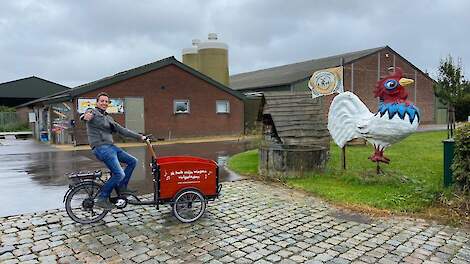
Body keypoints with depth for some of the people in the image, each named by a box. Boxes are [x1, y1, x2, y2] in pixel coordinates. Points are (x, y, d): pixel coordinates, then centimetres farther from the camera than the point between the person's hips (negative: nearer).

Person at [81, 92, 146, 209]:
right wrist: (85, 116, -52)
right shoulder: (92, 112, -1)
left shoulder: (108, 118, 23)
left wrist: (140, 137, 16)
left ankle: (121, 187, 14)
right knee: (119, 174, -18)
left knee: (132, 161, 6)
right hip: (101, 147, -9)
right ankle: (102, 199, -6)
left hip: (111, 146, 9)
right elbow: (88, 114, -25)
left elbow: (122, 130, 21)